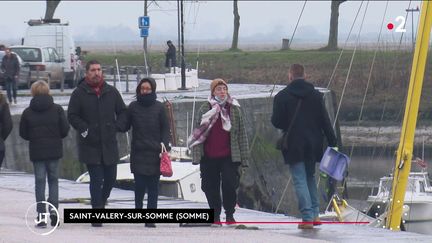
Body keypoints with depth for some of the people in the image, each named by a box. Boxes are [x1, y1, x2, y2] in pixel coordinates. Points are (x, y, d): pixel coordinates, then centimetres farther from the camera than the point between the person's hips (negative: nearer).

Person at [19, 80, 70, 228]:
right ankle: (53, 209, -3)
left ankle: (41, 216, 0)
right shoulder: (57, 109, -4)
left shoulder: (28, 112, -3)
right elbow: (65, 129, -6)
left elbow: (23, 134, 1)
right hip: (54, 150, 0)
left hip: (36, 152, 0)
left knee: (39, 182, 4)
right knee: (53, 180, 12)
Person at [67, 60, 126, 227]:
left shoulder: (111, 92, 7)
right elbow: (72, 116, -1)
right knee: (96, 179, -4)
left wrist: (117, 127, 1)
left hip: (109, 143, 3)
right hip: (90, 144, -3)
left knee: (110, 178, 9)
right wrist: (83, 129, -12)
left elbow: (122, 112, 15)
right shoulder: (79, 93, -2)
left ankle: (101, 202, 35)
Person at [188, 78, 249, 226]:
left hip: (229, 156, -1)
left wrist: (244, 158, 3)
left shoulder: (234, 109, 5)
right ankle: (216, 215, 18)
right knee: (211, 187, 5)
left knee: (230, 185, -9)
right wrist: (197, 155, -4)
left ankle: (229, 214, 6)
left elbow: (241, 134, 7)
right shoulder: (205, 109, 3)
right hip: (209, 157, 1)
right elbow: (197, 133, 3)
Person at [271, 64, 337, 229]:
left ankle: (307, 217, -11)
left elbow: (276, 122, -5)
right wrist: (332, 143, 3)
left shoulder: (282, 97, -7)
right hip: (313, 145, 4)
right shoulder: (316, 95, 3)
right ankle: (315, 214, 14)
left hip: (294, 146, -4)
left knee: (300, 181, -3)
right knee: (310, 178, 19)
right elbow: (325, 122, 1)